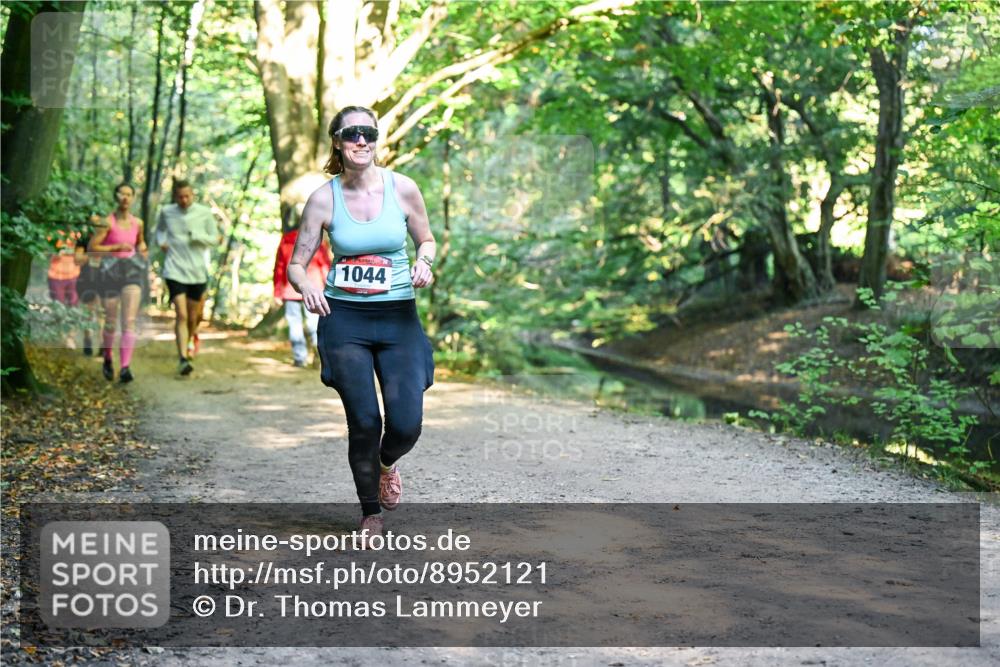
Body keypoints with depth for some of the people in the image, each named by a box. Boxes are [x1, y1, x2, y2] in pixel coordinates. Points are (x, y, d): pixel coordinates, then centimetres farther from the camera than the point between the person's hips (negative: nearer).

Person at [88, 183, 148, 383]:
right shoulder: (108, 222, -7)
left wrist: (143, 249, 4)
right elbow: (91, 248, -9)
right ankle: (107, 359, 38)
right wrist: (116, 247, -17)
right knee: (110, 322, 11)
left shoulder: (137, 223, 7)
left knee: (129, 322, -12)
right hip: (111, 272, -2)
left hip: (132, 272, 2)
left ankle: (125, 368, -18)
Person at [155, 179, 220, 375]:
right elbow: (160, 229, 22)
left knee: (193, 315, 14)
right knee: (181, 315, -14)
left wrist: (197, 236, -15)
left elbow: (215, 239, 4)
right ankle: (183, 359, -16)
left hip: (198, 271, 1)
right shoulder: (167, 212, 2)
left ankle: (191, 338, 47)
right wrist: (161, 241, 1)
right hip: (175, 271, -1)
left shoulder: (205, 213, -1)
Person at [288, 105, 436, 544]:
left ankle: (387, 462, 30)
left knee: (406, 425, -9)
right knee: (364, 422, -5)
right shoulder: (323, 199, -2)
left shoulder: (402, 189, -1)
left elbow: (426, 240, 14)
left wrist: (423, 263, -9)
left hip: (398, 317, 1)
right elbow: (296, 263, 3)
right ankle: (370, 513, 20)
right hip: (344, 319, -1)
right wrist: (306, 286, -20)